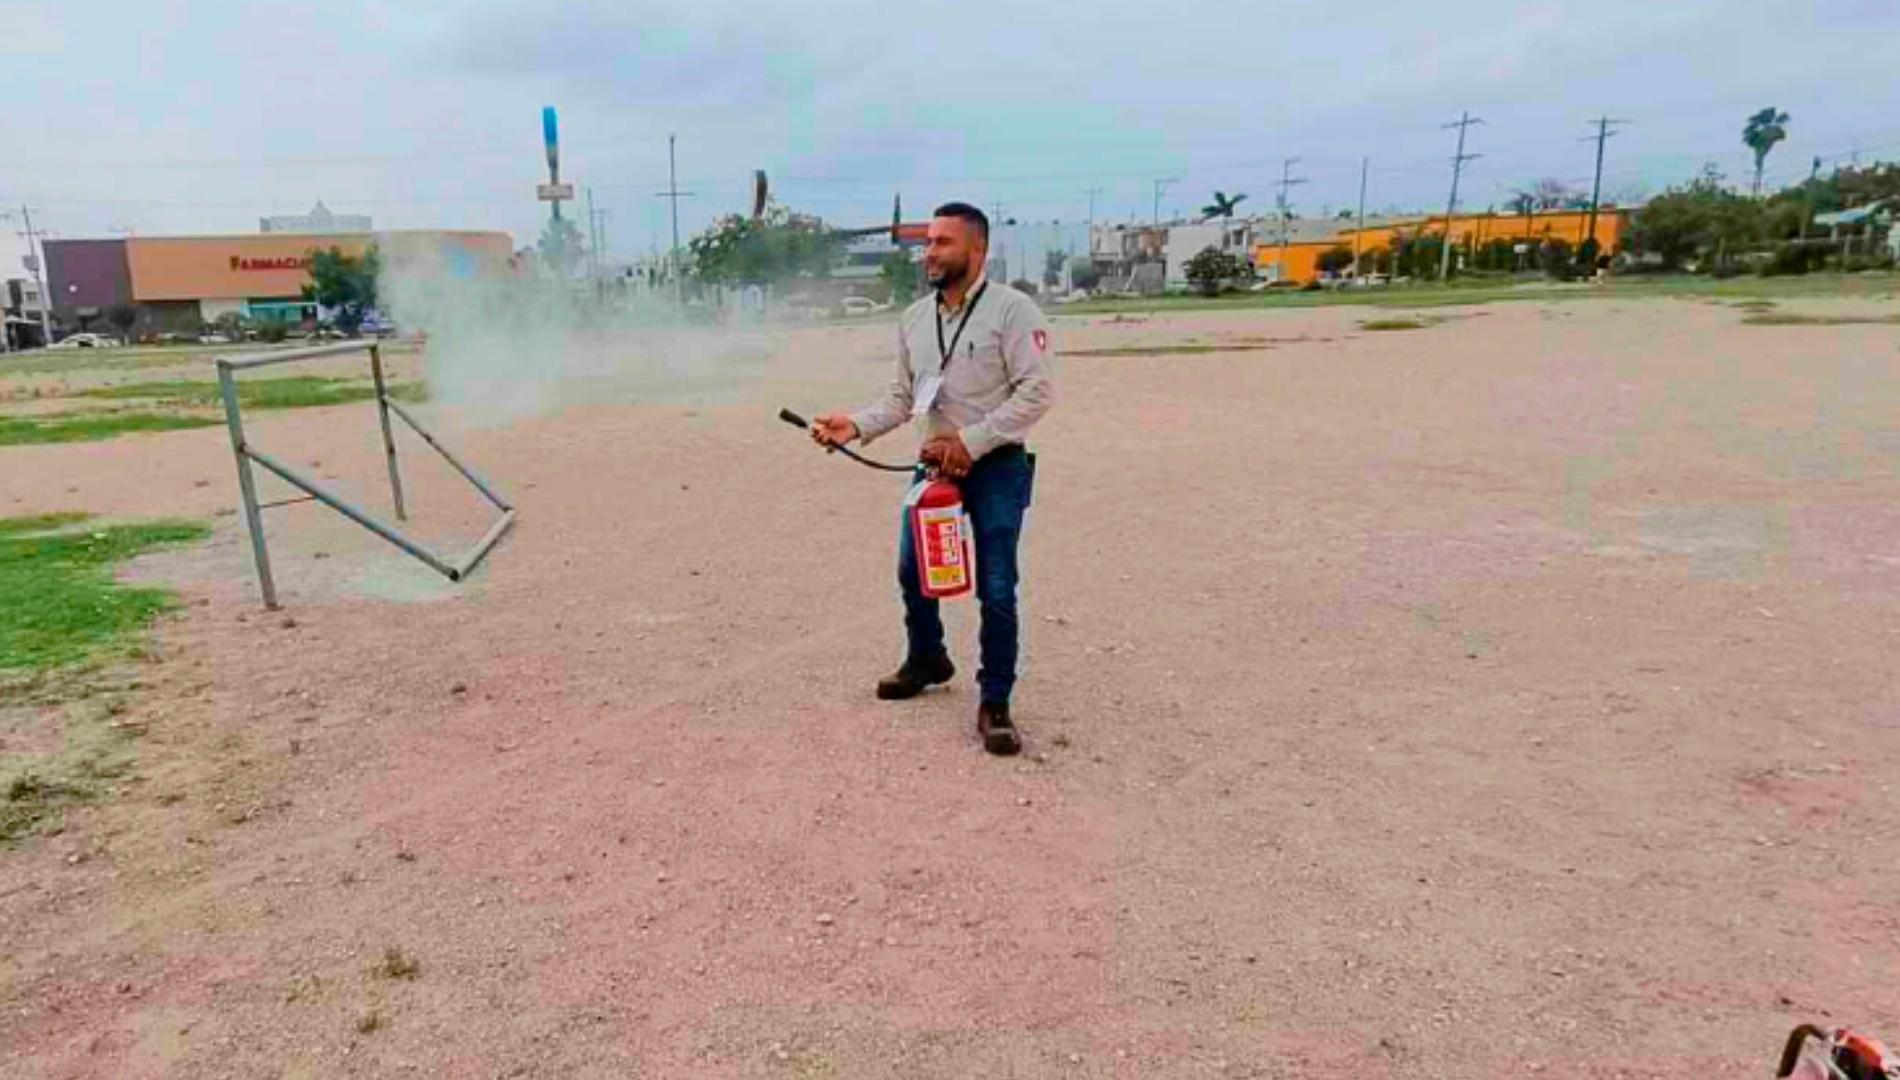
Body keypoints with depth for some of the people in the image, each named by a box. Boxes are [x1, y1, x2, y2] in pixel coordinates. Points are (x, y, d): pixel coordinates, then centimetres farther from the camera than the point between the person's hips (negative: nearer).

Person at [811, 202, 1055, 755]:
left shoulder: (1012, 308, -12)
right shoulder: (914, 318, 6)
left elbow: (1038, 391, -18)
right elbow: (900, 398, 10)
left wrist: (970, 440, -22)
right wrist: (855, 424, -8)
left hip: (997, 466, -6)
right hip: (936, 462, 6)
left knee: (996, 589, -3)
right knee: (911, 569, 15)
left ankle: (995, 705, 11)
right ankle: (927, 659, 41)